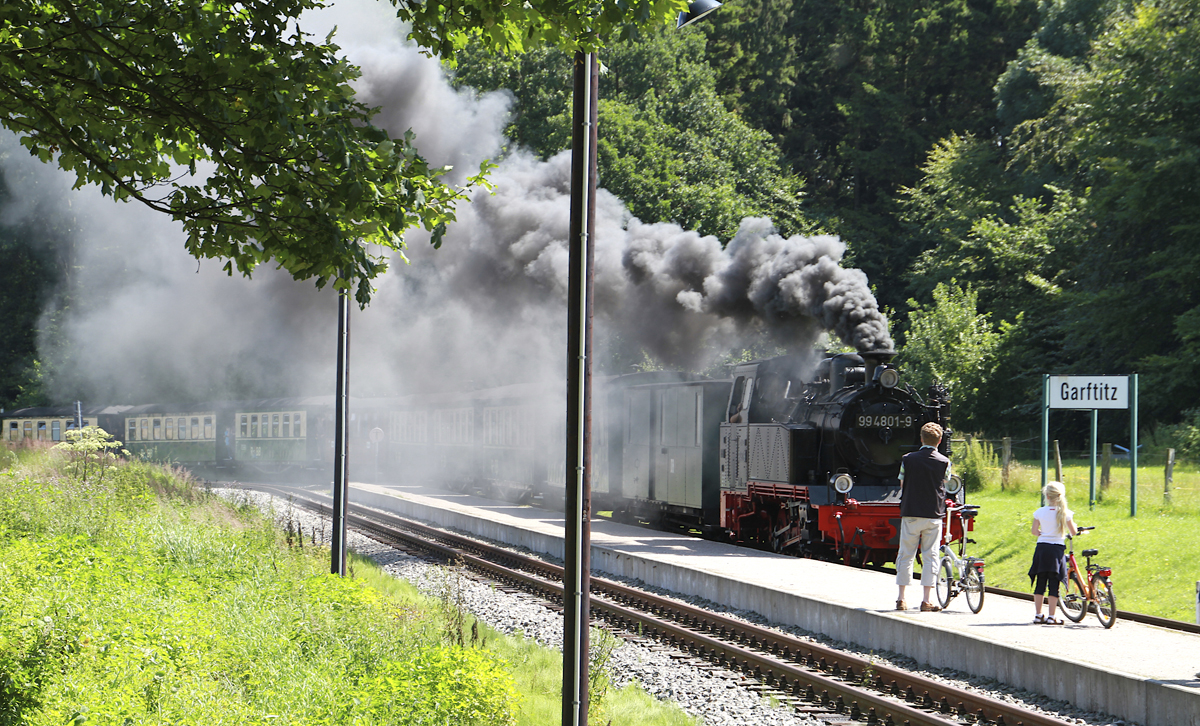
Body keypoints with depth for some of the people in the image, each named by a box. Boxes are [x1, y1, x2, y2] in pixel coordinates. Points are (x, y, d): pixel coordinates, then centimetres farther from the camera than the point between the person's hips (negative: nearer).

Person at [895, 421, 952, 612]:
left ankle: (901, 599, 10)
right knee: (930, 556, 2)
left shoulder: (907, 460, -1)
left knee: (905, 556, 7)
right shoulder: (944, 462, -2)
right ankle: (926, 601, -3)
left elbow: (902, 485, 8)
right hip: (934, 515, 0)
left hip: (910, 514, 0)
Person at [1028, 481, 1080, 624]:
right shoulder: (1065, 513, -6)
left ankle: (1038, 615, 13)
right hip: (1057, 550, -2)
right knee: (1054, 584, 2)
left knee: (1040, 583, 10)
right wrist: (1073, 523, 21)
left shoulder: (1040, 512, -3)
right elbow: (1073, 532, 0)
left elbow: (1033, 531, 2)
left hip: (1042, 549, 2)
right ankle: (1051, 617, 2)